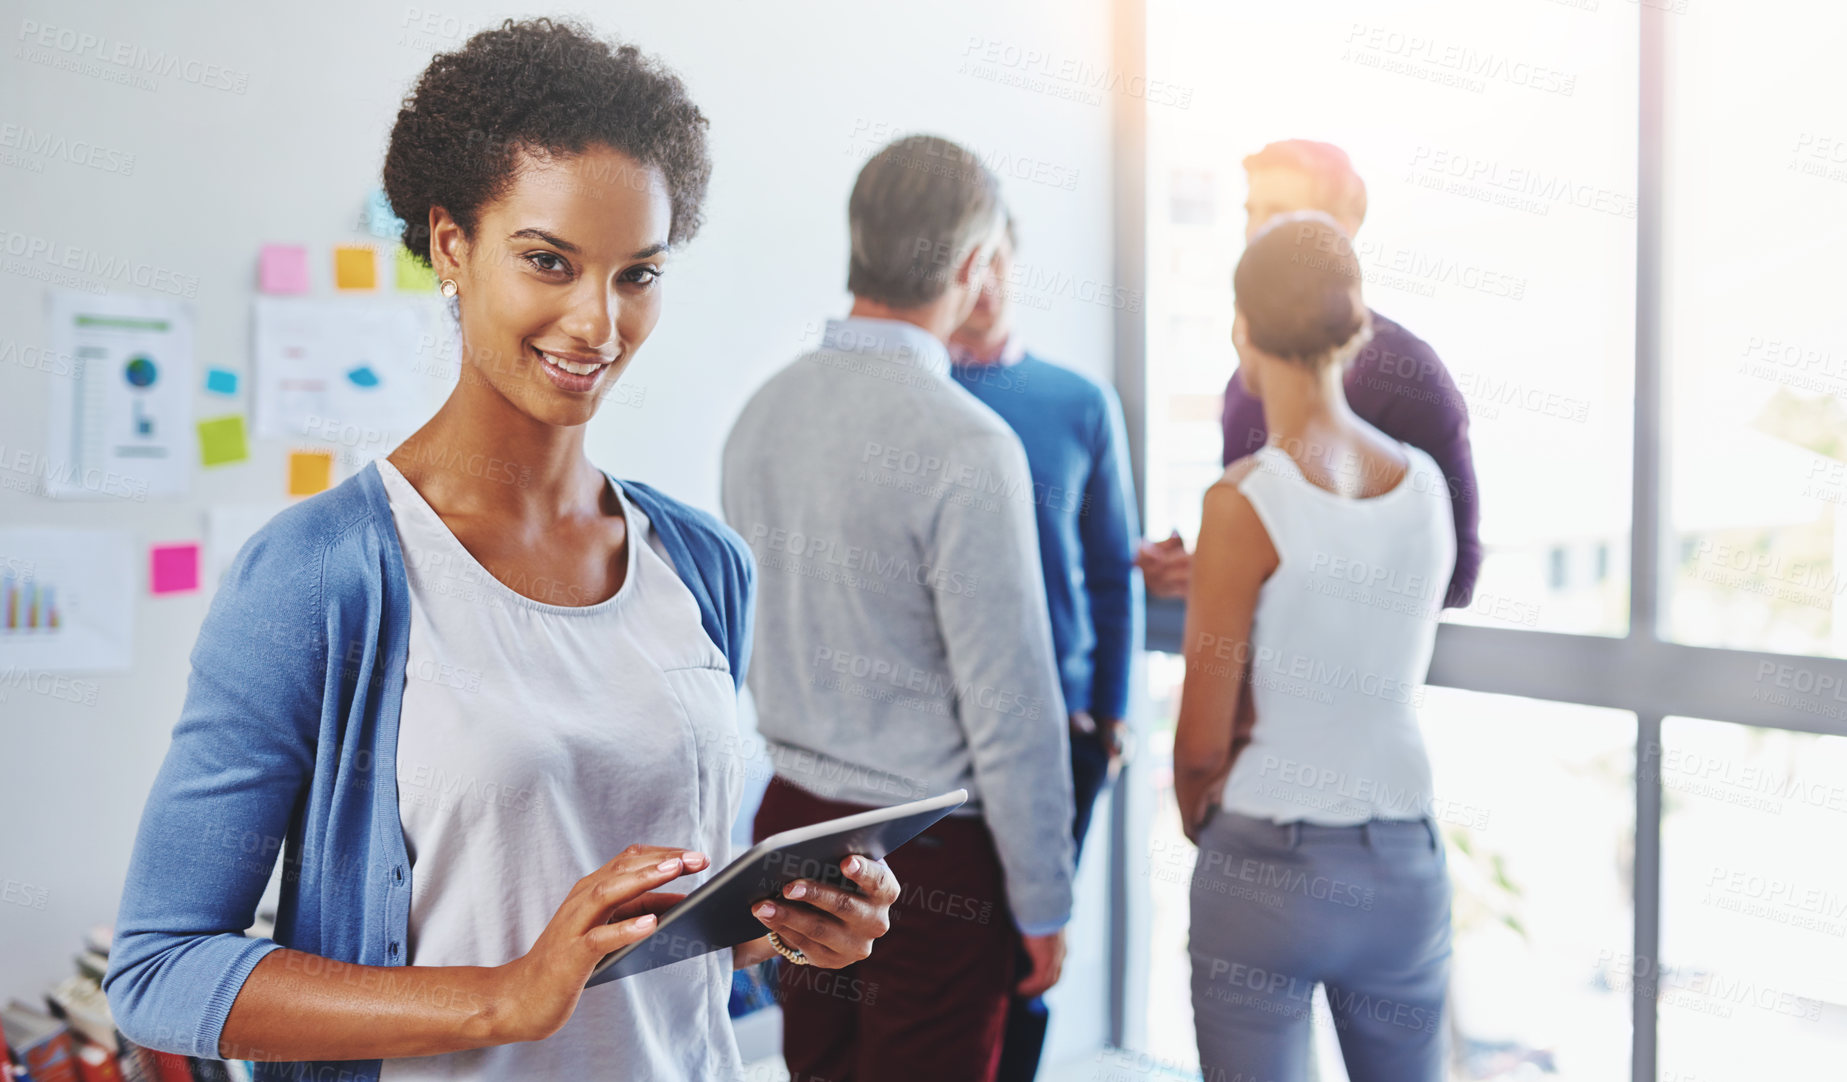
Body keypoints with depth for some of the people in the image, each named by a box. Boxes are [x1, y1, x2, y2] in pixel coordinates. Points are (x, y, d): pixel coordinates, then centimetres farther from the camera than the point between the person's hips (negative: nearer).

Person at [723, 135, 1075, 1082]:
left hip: (789, 817, 7)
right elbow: (1009, 701, -18)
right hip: (930, 857, -7)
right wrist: (1043, 902, -8)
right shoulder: (966, 445, -21)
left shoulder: (762, 411, 1)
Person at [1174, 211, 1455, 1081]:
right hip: (1402, 861, 5)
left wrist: (1197, 818, 8)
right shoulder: (1427, 484, -1)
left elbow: (1203, 744, -12)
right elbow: (1388, 684, 9)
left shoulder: (1244, 503, -16)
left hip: (1265, 867, -5)